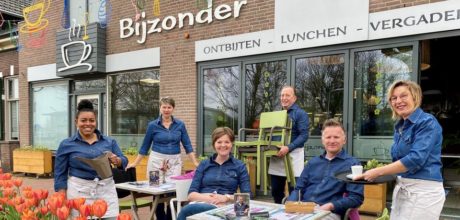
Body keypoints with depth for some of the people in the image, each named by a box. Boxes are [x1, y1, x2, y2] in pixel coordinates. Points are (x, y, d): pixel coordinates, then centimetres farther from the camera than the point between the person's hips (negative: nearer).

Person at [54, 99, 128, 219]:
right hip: (79, 191, -2)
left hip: (106, 191, 2)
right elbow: (60, 174, 4)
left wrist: (116, 160, -15)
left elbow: (124, 161, 8)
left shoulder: (109, 142, 8)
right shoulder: (66, 145, 3)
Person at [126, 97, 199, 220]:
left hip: (174, 162, 1)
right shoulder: (153, 125, 0)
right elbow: (145, 146, 7)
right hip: (156, 161, 0)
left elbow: (187, 145, 2)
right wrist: (135, 163, 5)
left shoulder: (180, 125, 2)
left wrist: (196, 163, -5)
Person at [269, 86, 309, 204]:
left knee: (294, 190, 1)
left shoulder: (300, 114, -5)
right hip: (277, 154, 7)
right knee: (276, 190, 13)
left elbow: (304, 135, -14)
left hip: (293, 154, -6)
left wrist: (289, 147, -26)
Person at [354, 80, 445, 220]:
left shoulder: (427, 122, -12)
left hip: (423, 190, -7)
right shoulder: (399, 126, 12)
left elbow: (416, 158, -22)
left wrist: (378, 172, -21)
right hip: (401, 188, 7)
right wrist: (376, 170, 1)